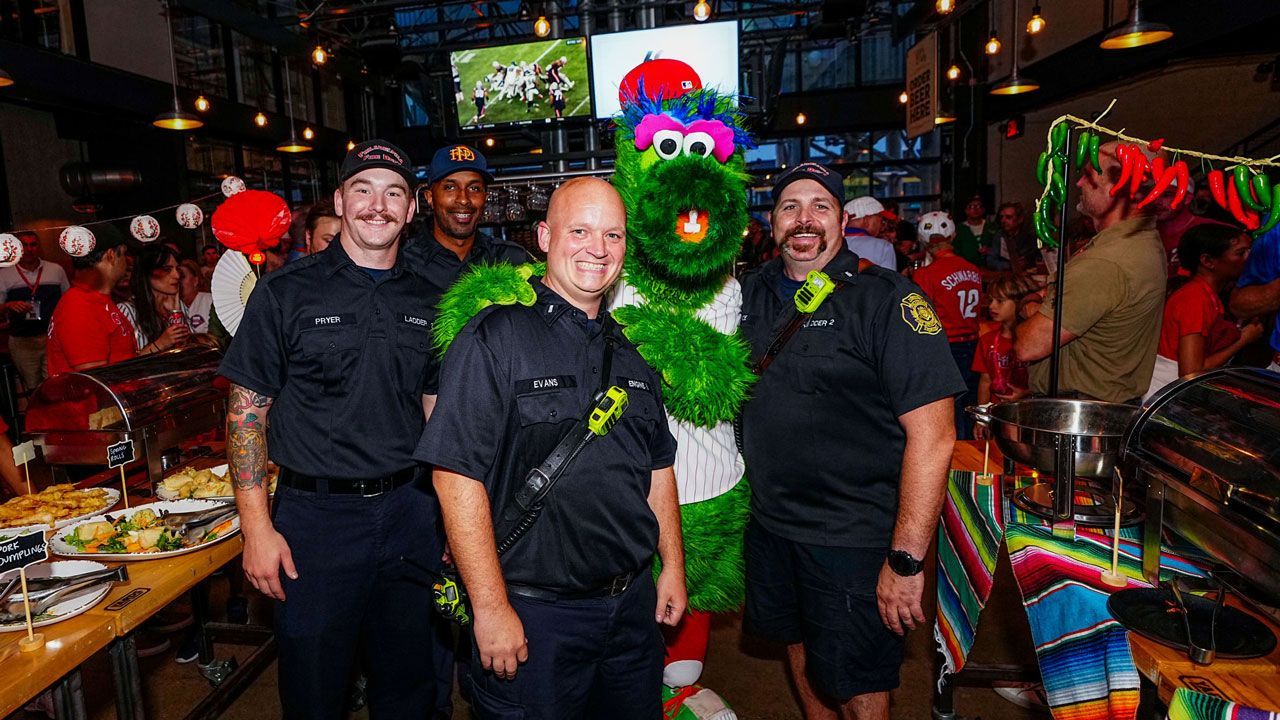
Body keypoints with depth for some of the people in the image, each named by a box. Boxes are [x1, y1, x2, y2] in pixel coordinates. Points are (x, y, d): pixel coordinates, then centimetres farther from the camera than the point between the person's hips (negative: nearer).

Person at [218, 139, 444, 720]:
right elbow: (247, 410, -4)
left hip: (409, 513, 3)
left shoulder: (425, 301, 6)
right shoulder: (286, 292, -4)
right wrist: (257, 526, -9)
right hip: (316, 515, -3)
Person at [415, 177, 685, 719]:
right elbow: (456, 475, -18)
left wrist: (673, 567, 12)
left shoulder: (631, 350, 8)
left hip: (634, 605, 7)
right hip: (533, 614, -6)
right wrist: (491, 608, -18)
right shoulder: (494, 338, -13)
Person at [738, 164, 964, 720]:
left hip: (855, 538, -5)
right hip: (769, 522, 6)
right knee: (798, 643, 25)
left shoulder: (887, 300, -16)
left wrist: (906, 560, -22)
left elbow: (933, 435, -20)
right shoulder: (753, 292, 2)